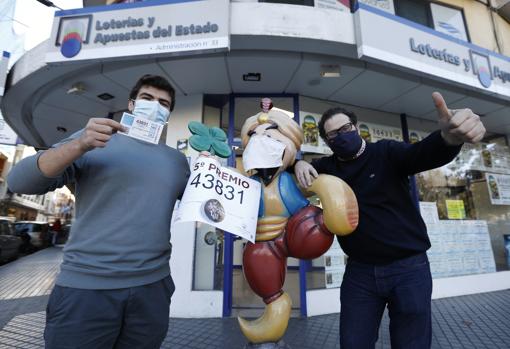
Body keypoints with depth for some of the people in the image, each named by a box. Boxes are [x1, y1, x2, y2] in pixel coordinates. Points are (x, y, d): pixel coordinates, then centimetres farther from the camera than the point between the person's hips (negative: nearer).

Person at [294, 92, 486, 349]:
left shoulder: (386, 152, -4)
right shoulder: (328, 167, 3)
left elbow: (423, 153, -24)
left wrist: (449, 137, -47)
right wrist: (299, 163, -13)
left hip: (409, 268, -1)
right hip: (360, 272, 2)